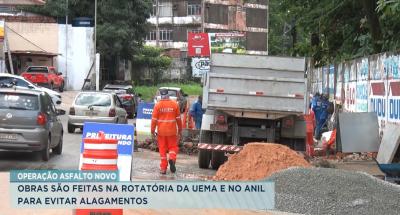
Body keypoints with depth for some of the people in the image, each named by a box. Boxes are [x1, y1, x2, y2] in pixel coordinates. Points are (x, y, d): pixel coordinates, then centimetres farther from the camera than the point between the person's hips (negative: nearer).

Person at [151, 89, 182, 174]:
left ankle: (163, 168, 9)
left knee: (162, 149, 9)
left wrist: (152, 131, 2)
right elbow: (178, 118, 4)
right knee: (173, 147, 14)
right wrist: (180, 130, 14)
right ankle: (172, 159, -14)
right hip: (172, 131, 0)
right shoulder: (175, 104, -2)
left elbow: (154, 119, -6)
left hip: (161, 131, 0)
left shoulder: (158, 105, -6)